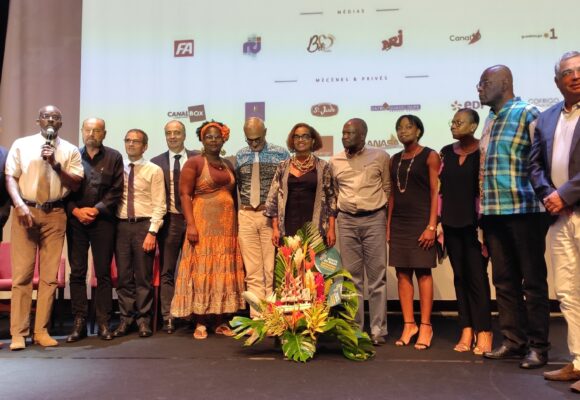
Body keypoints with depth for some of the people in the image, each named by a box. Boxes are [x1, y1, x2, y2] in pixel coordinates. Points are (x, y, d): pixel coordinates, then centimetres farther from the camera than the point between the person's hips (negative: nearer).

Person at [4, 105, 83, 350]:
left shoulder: (70, 150, 10)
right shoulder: (21, 145, 9)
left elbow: (75, 184, 4)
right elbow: (10, 177, 2)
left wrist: (55, 164, -10)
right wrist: (20, 205, -12)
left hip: (55, 215, 1)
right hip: (26, 212, -1)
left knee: (49, 275, 2)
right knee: (21, 273, -3)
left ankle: (41, 330, 10)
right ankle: (18, 333, 2)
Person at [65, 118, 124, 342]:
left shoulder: (114, 157, 7)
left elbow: (116, 191, 1)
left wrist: (96, 209, -9)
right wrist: (75, 210, -8)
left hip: (103, 220, -1)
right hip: (76, 219, 1)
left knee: (103, 272, 2)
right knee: (77, 272, 2)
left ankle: (103, 323, 8)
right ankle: (79, 322, 8)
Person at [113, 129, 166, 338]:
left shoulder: (154, 170, 1)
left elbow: (159, 205, -3)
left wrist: (152, 232, -11)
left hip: (143, 226, -2)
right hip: (121, 225, 3)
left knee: (144, 276, 3)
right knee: (123, 276, 7)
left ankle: (143, 320, 14)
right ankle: (126, 319, 18)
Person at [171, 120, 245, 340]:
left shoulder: (228, 165, 15)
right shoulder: (194, 163, -1)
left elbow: (233, 195, 16)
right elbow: (185, 194, -8)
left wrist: (237, 223, 6)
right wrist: (191, 225, -17)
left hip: (227, 225, 5)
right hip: (203, 224, -5)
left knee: (224, 272, 6)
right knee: (201, 271, -2)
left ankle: (220, 321, 14)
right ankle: (200, 323, 5)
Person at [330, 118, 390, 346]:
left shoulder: (380, 157, 1)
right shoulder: (335, 161, 9)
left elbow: (387, 189, 3)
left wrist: (390, 221, -2)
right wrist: (331, 225, 9)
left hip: (374, 219, -2)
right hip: (346, 221, 3)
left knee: (377, 276, 0)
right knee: (351, 277, 7)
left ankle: (378, 329, 8)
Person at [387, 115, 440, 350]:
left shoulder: (430, 156, 0)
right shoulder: (395, 160, 15)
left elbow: (435, 192, -7)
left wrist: (432, 226, -15)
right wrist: (388, 225, 9)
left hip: (421, 221, -5)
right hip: (399, 222, 5)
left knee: (423, 272, -3)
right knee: (402, 273, 3)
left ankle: (425, 326, 3)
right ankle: (408, 324, 9)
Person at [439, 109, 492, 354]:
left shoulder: (483, 152, -3)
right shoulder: (446, 153, 10)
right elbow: (439, 188, 10)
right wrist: (437, 224, 5)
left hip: (474, 223, -4)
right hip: (451, 224, 5)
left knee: (477, 276, -3)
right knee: (460, 276, 7)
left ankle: (483, 332, 4)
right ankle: (466, 331, 14)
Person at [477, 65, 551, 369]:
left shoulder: (526, 113, -5)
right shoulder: (490, 119, 17)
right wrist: (482, 210, 13)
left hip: (523, 210, -7)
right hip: (493, 213, 7)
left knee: (533, 281, 3)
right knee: (504, 281, 11)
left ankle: (538, 347, 12)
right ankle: (513, 341, 22)